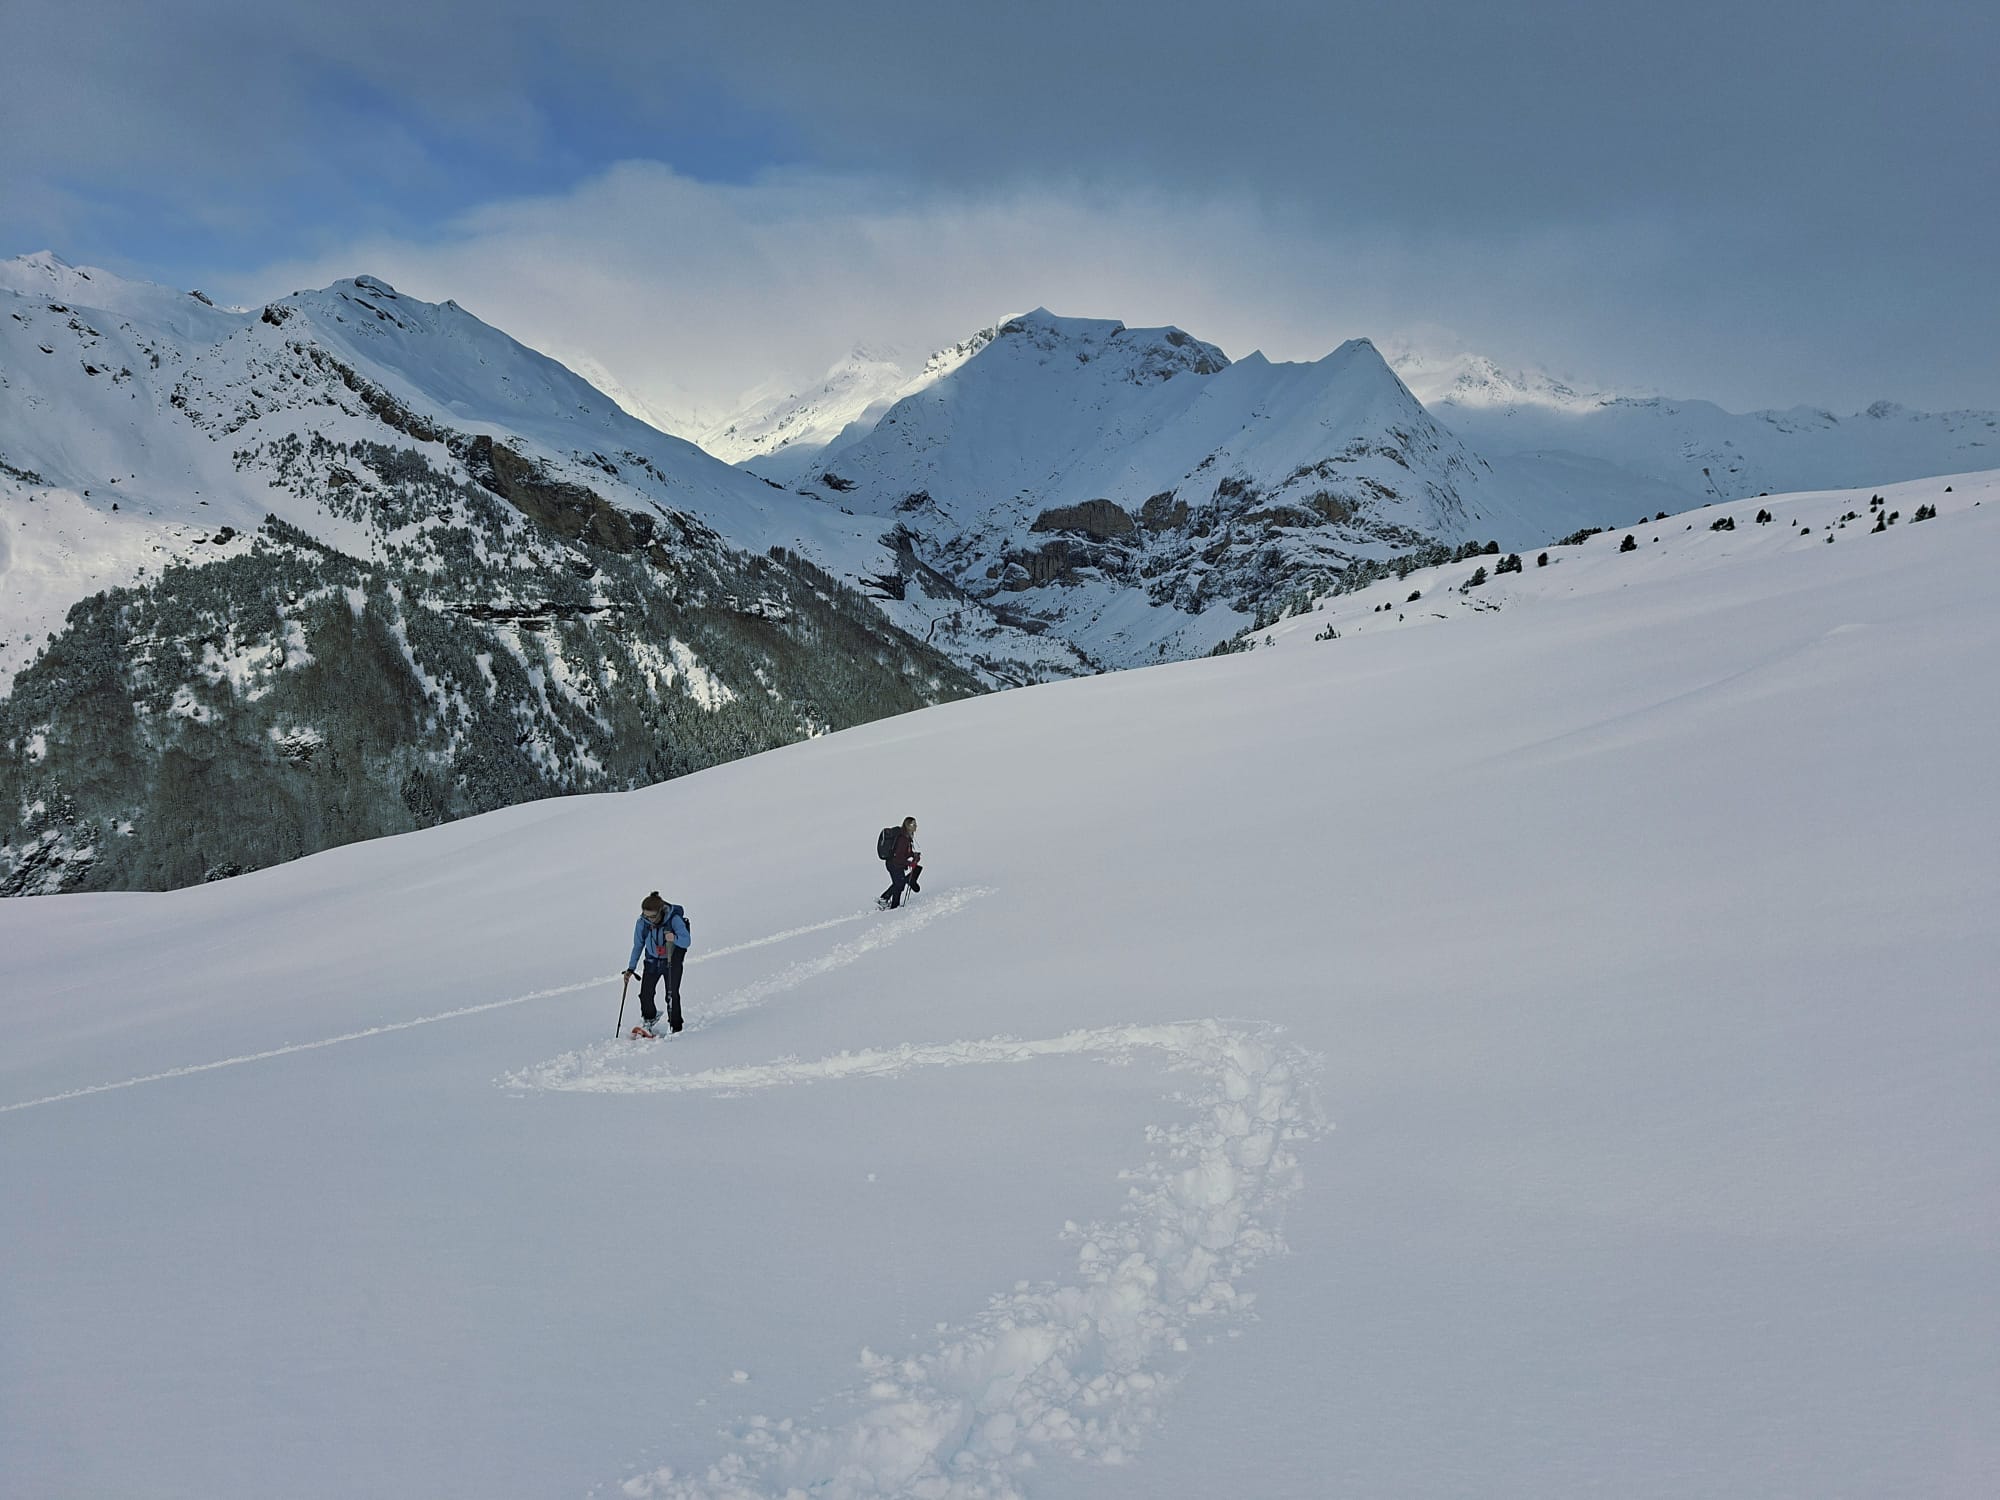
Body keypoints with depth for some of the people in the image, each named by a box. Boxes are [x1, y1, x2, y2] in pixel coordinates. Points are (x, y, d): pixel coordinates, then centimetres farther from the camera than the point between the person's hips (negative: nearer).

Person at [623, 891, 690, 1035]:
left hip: (672, 962, -3)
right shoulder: (642, 923, -13)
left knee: (672, 995, -8)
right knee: (645, 995, -3)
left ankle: (675, 1027, 8)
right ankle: (650, 1020, 25)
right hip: (652, 962, 3)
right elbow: (638, 946, 2)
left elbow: (687, 941, -25)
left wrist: (675, 938, -47)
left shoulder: (674, 919, -23)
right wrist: (631, 968, 4)